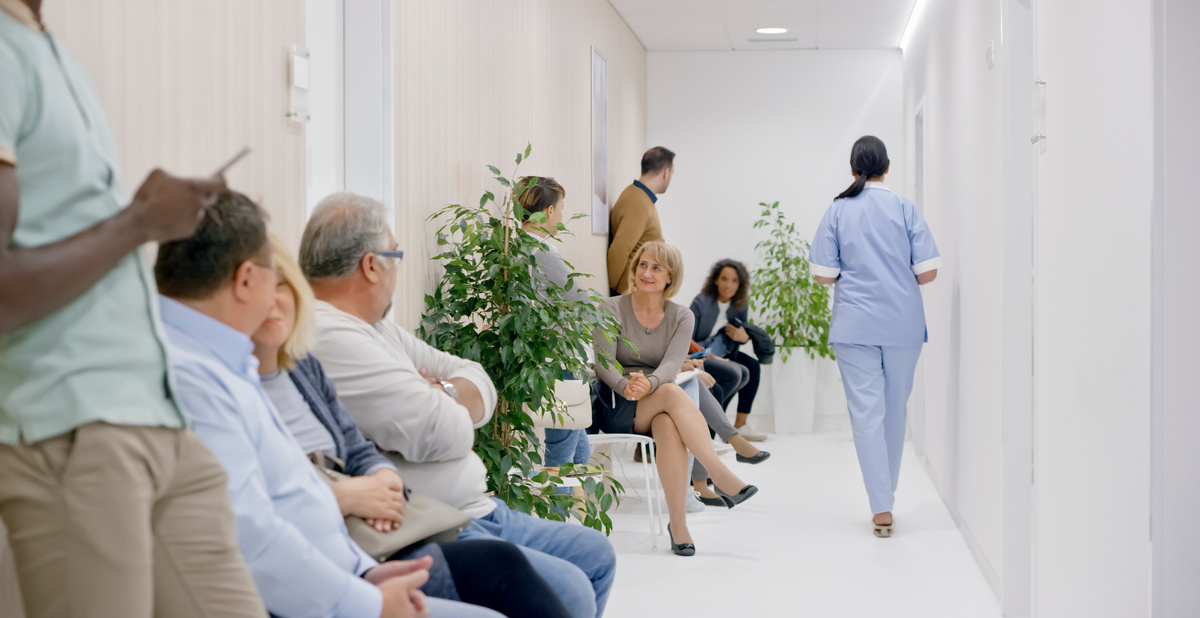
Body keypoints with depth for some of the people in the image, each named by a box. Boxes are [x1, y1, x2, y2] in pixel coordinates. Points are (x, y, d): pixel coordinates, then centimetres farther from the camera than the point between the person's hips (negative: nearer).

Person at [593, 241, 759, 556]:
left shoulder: (681, 317, 8)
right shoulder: (612, 309, 1)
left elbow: (672, 364, -10)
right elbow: (603, 363, -11)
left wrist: (649, 383, -34)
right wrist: (626, 386, -35)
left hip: (659, 406, 2)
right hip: (616, 411, -2)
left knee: (670, 429, -37)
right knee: (673, 393, -34)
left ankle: (678, 524, -35)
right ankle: (723, 478, -38)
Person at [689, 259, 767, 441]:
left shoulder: (739, 306, 3)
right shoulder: (701, 302, -16)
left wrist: (744, 337, -15)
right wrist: (709, 356, -28)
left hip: (718, 353, 7)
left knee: (752, 367, -12)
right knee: (733, 374, -28)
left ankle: (740, 426, -7)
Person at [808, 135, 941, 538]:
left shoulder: (838, 211, -1)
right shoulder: (905, 209, 0)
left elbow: (823, 274, -4)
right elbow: (928, 271, -5)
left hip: (855, 325, -1)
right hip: (904, 324, 1)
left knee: (866, 413, -1)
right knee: (895, 410, 15)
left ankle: (881, 508, -7)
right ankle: (887, 493, 28)